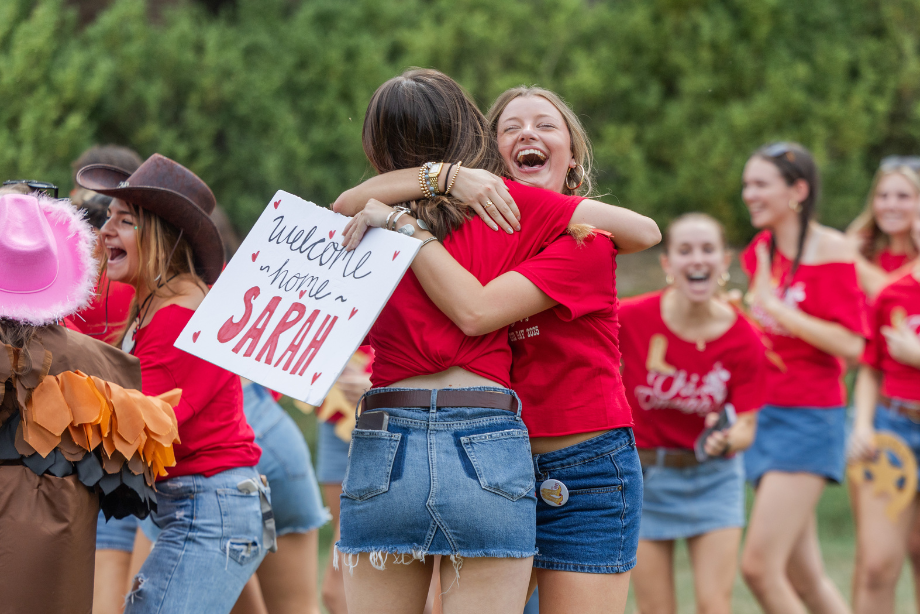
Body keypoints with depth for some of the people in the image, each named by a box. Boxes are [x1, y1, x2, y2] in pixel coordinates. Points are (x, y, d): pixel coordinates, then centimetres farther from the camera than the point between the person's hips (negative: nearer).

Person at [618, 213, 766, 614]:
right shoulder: (631, 318, -16)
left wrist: (726, 440, -33)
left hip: (713, 478, 0)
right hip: (644, 474, 0)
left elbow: (746, 427, -14)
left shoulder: (744, 342, -14)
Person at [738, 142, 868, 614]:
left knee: (759, 566, -15)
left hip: (809, 416, -7)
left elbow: (850, 344, -18)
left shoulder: (832, 251, -11)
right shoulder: (760, 251, 10)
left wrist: (777, 309, -20)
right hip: (763, 411, 7)